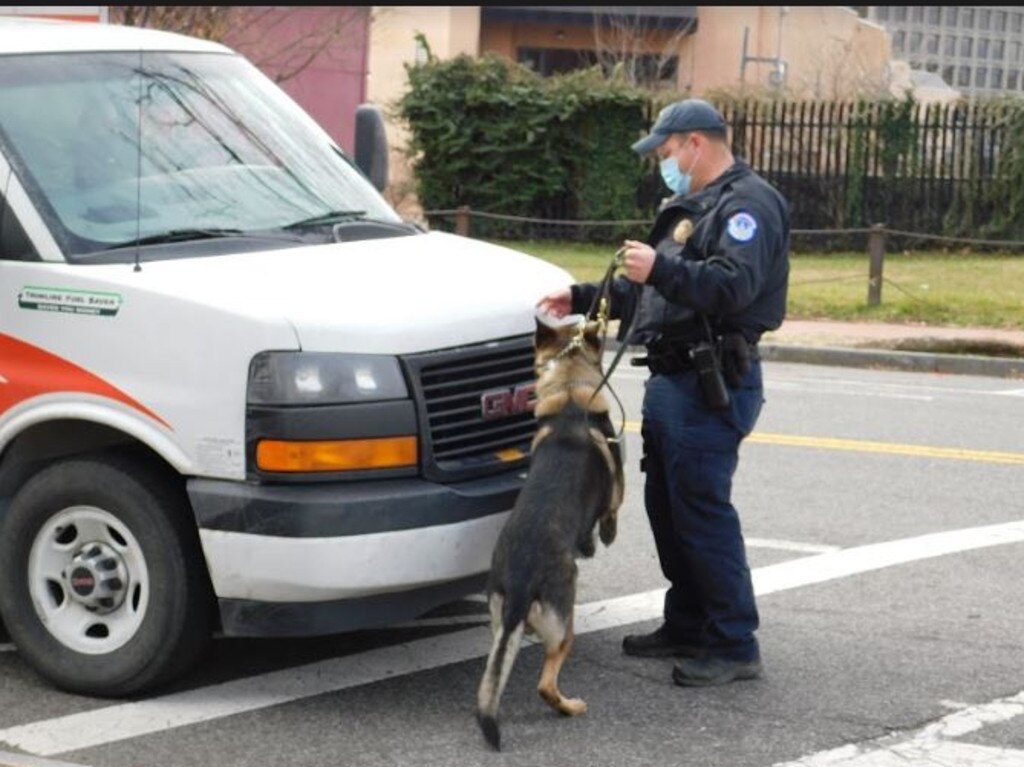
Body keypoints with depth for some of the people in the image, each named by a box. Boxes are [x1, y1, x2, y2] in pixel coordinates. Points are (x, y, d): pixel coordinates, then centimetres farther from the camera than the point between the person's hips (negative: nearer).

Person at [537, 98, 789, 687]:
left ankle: (735, 646, -9)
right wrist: (583, 299, 24)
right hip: (675, 379, 11)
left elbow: (733, 285, -26)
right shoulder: (694, 206, 23)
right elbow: (650, 292, 32)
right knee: (667, 505, 14)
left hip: (711, 387, -11)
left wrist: (661, 269, -34)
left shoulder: (747, 203, -10)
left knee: (702, 509, -12)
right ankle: (687, 627, 24)